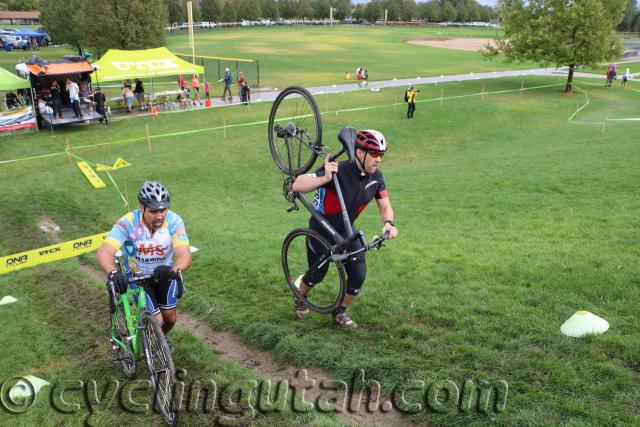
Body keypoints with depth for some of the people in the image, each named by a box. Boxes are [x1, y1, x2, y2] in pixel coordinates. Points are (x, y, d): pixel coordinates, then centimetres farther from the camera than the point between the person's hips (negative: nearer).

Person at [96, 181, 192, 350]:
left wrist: (175, 270, -58)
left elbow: (185, 255, -36)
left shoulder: (174, 221, -27)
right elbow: (104, 252, -39)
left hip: (164, 273, 2)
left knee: (169, 318, 5)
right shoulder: (128, 223, -30)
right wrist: (113, 272, -60)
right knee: (156, 322, -10)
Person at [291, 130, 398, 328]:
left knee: (359, 275, -5)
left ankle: (340, 311, 22)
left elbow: (385, 206, -2)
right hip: (320, 232, -5)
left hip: (346, 232, 5)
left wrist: (389, 223, -24)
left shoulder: (375, 176, -12)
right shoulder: (337, 171, -31)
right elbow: (296, 186, -37)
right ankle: (301, 301, 45)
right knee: (317, 274, 11)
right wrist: (325, 178, -52)